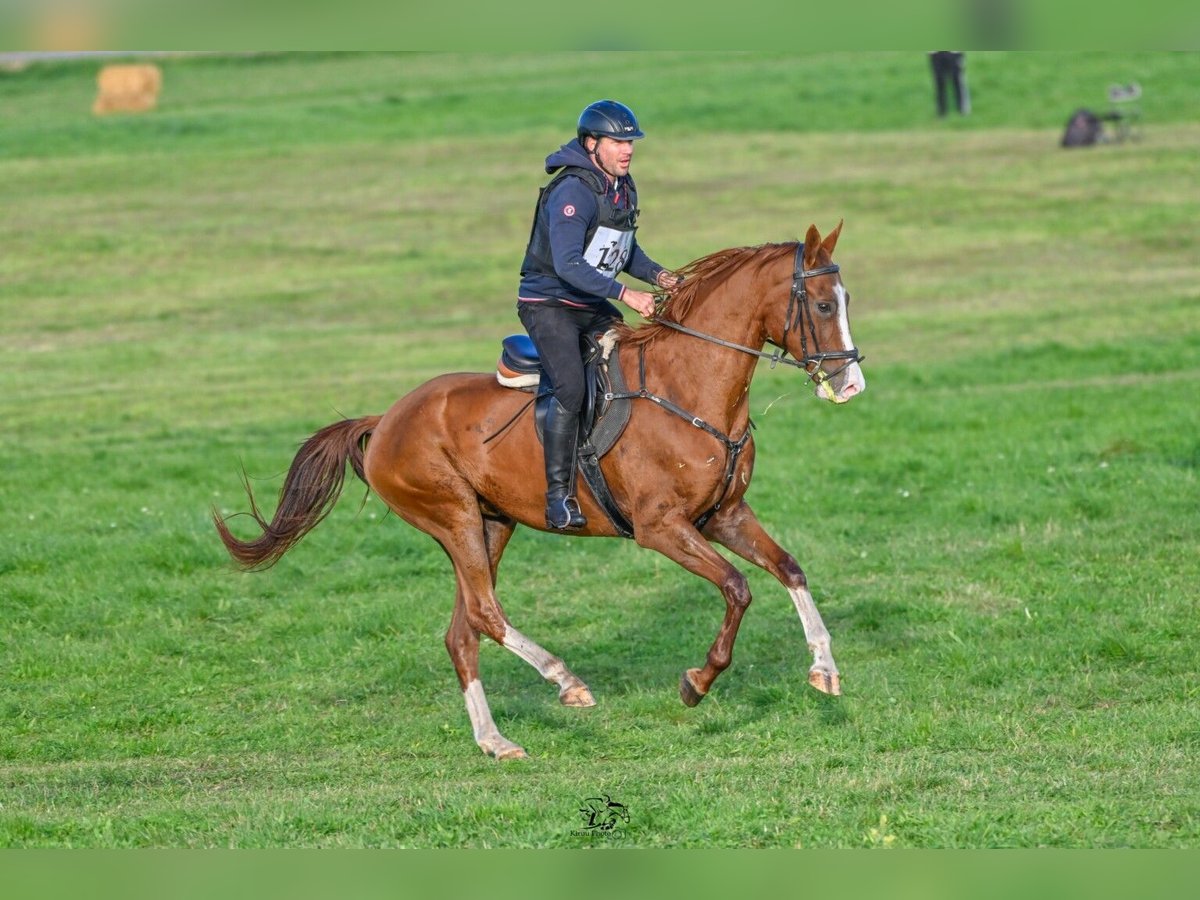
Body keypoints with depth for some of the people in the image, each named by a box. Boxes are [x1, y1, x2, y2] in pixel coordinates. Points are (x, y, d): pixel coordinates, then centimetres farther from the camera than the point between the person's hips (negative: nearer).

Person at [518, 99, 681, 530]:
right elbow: (568, 265, -30)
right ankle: (559, 494, -25)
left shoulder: (624, 188, 7)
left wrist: (657, 274, 2)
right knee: (571, 387, -26)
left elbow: (626, 250, 21)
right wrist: (624, 293, -35)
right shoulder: (573, 191, -22)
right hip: (549, 304, -9)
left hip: (593, 306, 9)